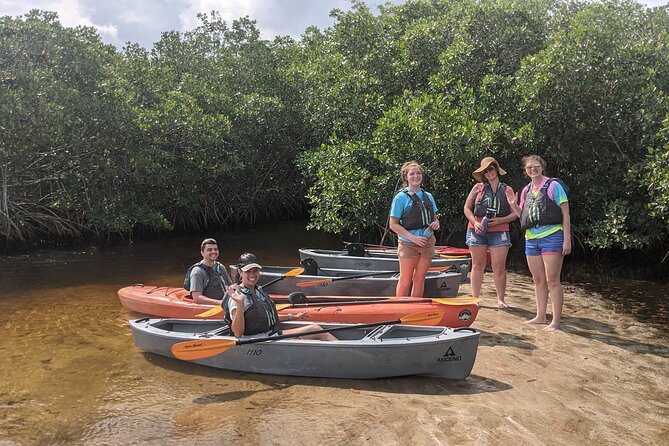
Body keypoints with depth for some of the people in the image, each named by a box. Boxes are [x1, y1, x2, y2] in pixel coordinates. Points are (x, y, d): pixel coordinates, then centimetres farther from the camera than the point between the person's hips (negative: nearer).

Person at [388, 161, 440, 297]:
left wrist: (436, 224, -3)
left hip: (427, 243, 5)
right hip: (408, 244, -5)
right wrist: (414, 238, -18)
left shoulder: (428, 196, 11)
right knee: (405, 280, 0)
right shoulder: (401, 197, -6)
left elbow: (434, 218, 22)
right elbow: (393, 225, -10)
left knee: (420, 278, 10)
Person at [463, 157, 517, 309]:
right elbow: (467, 208, 7)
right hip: (477, 231, 0)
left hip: (499, 232, 0)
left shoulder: (507, 190, 9)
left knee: (499, 266, -3)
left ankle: (500, 299, 8)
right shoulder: (478, 187, 8)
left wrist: (500, 220, -10)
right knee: (478, 265, 4)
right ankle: (475, 298, 10)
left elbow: (515, 214, 7)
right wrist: (475, 222, -9)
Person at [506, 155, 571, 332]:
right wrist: (513, 205, 4)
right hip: (531, 239, 7)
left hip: (551, 237, -6)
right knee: (538, 280, 13)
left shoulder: (553, 185, -4)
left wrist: (567, 239, -13)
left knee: (552, 280, -6)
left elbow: (565, 213, -6)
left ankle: (556, 322, -1)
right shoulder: (526, 191, 14)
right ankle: (541, 316, 24)